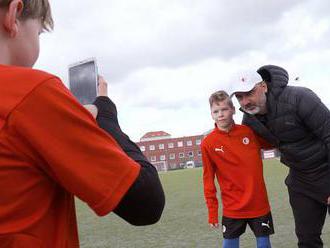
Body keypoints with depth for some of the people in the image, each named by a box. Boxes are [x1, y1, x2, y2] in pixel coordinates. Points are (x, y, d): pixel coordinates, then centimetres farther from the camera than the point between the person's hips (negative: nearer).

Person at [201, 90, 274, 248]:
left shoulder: (250, 131, -2)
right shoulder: (208, 143, -9)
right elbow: (208, 180, -4)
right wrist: (212, 211, -4)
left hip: (259, 203, 2)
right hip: (232, 208, -2)